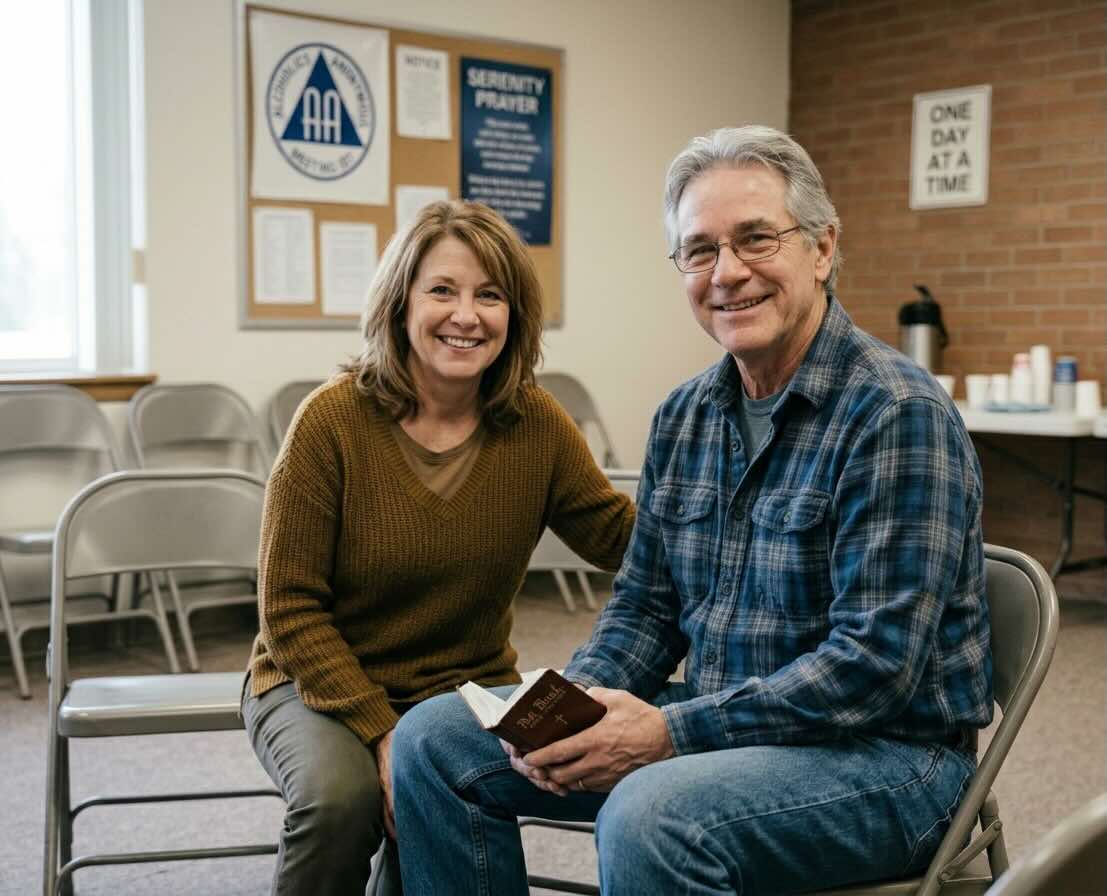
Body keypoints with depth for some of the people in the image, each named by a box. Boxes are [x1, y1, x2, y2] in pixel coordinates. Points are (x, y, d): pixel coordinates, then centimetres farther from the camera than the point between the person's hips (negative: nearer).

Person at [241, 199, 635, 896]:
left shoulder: (536, 423, -5)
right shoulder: (333, 419, -14)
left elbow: (625, 539, -1)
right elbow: (290, 605, -12)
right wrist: (382, 733, -19)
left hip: (468, 688, 2)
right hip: (323, 684, -1)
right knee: (342, 795, -31)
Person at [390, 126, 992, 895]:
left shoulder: (896, 414, -17)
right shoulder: (684, 418, 7)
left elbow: (874, 664, -22)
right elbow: (646, 604, 11)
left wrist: (672, 732, -24)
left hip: (882, 751, -7)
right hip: (719, 725, 7)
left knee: (648, 818, -37)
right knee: (436, 736, 0)